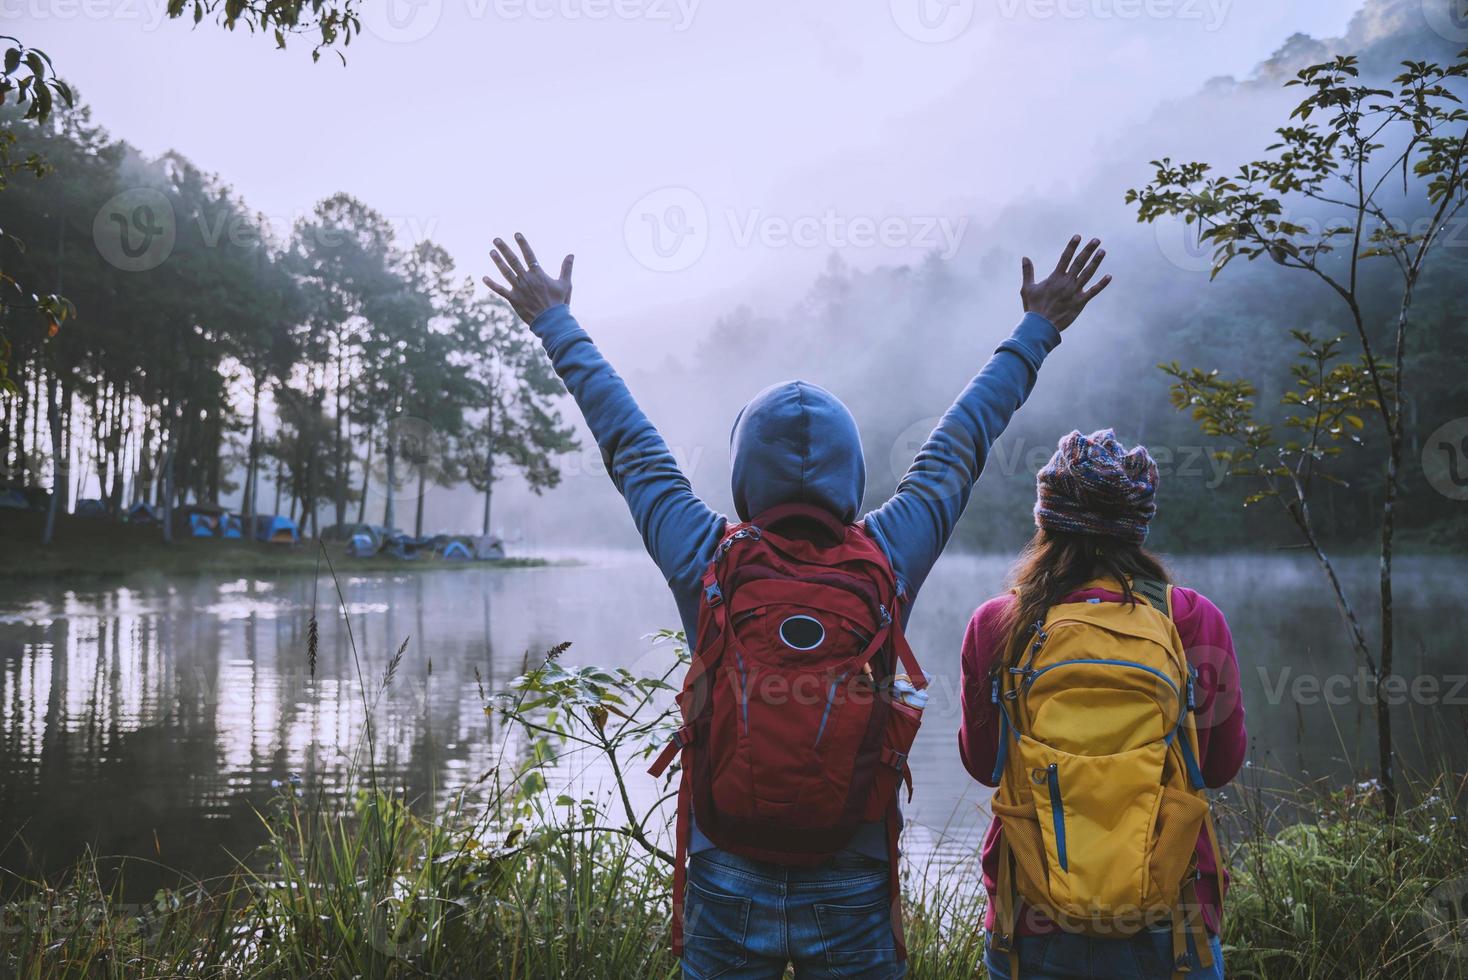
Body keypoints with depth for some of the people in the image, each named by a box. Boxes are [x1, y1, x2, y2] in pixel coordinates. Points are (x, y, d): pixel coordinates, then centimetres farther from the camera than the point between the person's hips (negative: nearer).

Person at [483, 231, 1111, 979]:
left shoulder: (707, 565, -11)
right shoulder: (888, 563, -10)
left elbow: (630, 446, 2)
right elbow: (959, 446, 4)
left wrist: (555, 322, 17)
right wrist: (1038, 329, 20)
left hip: (726, 885, 0)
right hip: (852, 894, 0)